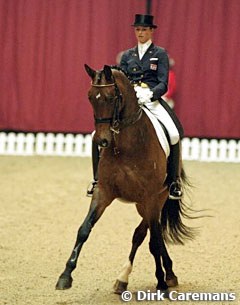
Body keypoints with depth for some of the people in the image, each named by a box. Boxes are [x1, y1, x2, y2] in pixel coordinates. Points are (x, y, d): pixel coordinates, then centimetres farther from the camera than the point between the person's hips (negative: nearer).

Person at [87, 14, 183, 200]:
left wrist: (150, 94, -22)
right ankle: (98, 179, -3)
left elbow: (163, 84, -2)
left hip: (152, 100, -3)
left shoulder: (160, 54, 8)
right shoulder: (127, 56, 18)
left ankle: (174, 181, -15)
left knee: (174, 134, -29)